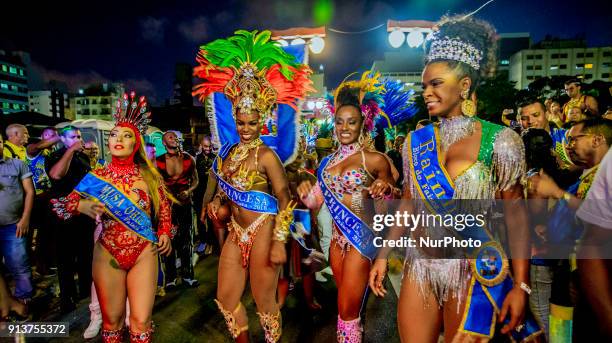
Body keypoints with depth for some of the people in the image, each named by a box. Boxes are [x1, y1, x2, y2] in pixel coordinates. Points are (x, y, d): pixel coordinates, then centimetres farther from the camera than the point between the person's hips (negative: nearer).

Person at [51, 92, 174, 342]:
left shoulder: (150, 175, -1)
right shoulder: (96, 177, 0)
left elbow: (164, 207, 11)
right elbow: (64, 204, 4)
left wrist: (165, 232, -3)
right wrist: (81, 205, -17)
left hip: (144, 252, -1)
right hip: (108, 254, 1)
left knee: (141, 321, 1)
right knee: (112, 321, 12)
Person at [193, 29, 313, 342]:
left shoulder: (266, 155, -14)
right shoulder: (229, 151, 6)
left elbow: (285, 198, -15)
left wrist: (279, 241, -18)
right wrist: (217, 201, 0)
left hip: (262, 233, -7)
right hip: (236, 234, 7)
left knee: (264, 301, 9)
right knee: (225, 299, 17)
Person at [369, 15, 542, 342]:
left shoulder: (499, 141, -7)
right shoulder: (416, 140, 3)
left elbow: (516, 216, -5)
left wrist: (520, 285, -9)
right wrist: (383, 256, 8)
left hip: (472, 269, -3)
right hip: (420, 265, 4)